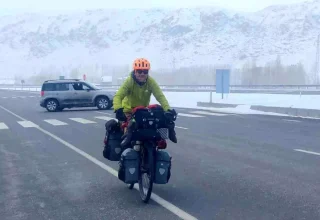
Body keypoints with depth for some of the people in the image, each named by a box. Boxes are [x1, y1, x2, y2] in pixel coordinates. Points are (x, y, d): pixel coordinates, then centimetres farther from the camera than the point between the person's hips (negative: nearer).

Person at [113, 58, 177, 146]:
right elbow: (118, 96, -30)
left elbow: (160, 96, -23)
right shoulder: (129, 81, -21)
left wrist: (168, 109, -40)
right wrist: (118, 109, -50)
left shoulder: (151, 81, -15)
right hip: (129, 110, -3)